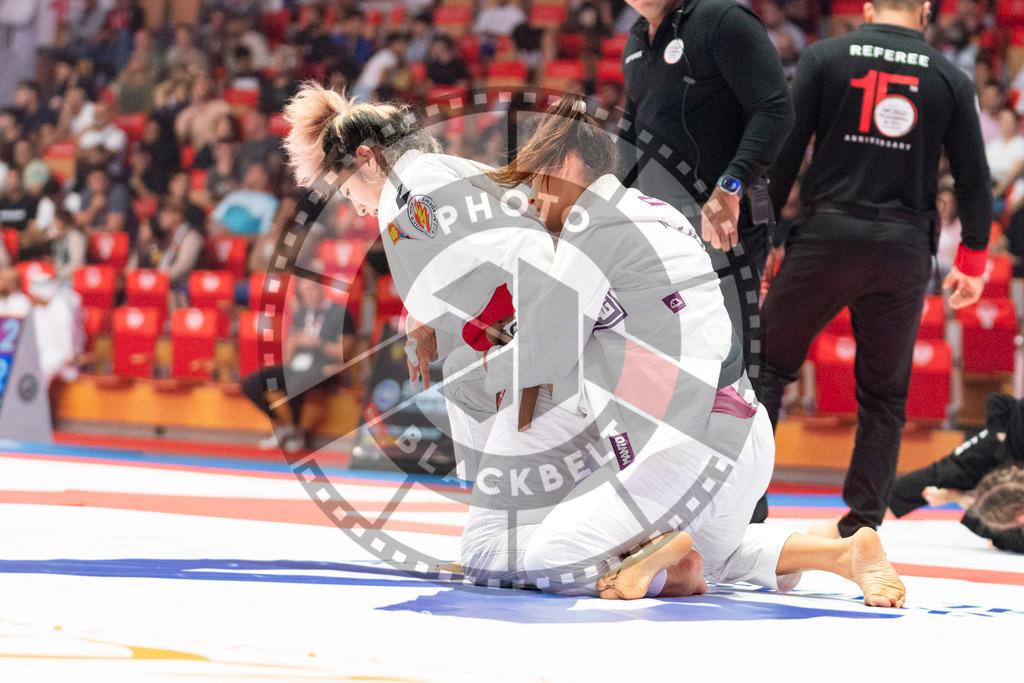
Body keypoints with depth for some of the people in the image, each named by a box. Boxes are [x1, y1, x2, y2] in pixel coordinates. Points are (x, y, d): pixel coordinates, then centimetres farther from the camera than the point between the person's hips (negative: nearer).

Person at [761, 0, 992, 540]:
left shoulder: (825, 57, 3)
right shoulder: (950, 79, 7)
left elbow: (785, 151, -1)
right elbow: (973, 176, 9)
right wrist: (971, 262, 17)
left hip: (828, 233, -1)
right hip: (905, 247, 1)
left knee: (769, 364, 8)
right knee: (884, 393, 11)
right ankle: (862, 523, 9)